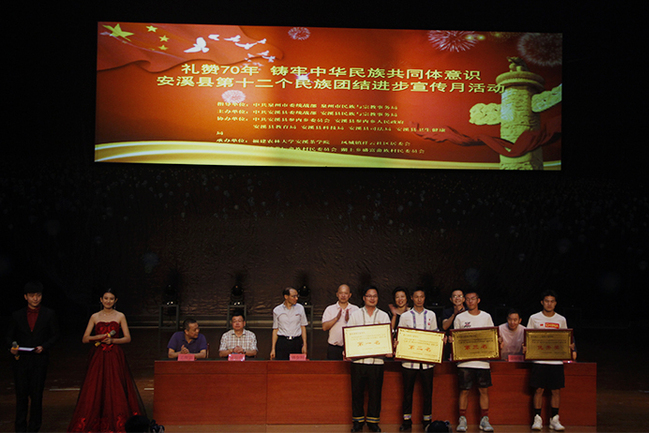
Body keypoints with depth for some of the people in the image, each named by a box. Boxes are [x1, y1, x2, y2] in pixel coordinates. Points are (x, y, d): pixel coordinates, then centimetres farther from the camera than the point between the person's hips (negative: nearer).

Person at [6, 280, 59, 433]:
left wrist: (44, 347, -11)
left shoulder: (49, 314, 4)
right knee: (21, 395, 4)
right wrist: (12, 347, -9)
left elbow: (55, 335, 6)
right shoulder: (17, 315, 8)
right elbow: (9, 336, 12)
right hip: (20, 359, 1)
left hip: (39, 359, -1)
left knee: (36, 395, 0)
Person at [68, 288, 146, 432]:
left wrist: (112, 340, -13)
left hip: (115, 357, -1)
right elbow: (85, 338, 4)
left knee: (116, 390, -3)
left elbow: (128, 338, 2)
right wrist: (98, 337, -13)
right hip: (98, 358, 1)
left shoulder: (120, 316, 4)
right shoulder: (95, 317, 7)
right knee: (95, 389, -2)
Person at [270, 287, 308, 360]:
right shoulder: (277, 311, 4)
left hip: (296, 343, 1)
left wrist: (304, 345, 2)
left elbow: (303, 327, 10)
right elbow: (275, 330, 7)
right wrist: (273, 349, 4)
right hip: (282, 343, -1)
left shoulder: (300, 308, 7)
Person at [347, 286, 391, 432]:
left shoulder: (383, 316, 12)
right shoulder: (355, 315, 11)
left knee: (375, 391, 2)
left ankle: (373, 421, 14)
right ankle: (357, 421, 13)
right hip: (358, 359, 0)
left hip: (376, 359, 0)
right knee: (357, 391, 3)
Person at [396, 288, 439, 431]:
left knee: (427, 391, 2)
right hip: (409, 359, -1)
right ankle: (407, 421, 11)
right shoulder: (405, 316, 7)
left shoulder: (431, 315, 11)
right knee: (408, 391, 3)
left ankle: (427, 421, 12)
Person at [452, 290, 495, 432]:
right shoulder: (460, 318, 6)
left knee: (484, 390, 3)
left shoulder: (486, 317, 10)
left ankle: (484, 420, 11)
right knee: (464, 390, 0)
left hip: (483, 359, 1)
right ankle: (462, 420, 8)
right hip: (465, 360, -1)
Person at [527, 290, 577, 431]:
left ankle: (554, 420, 11)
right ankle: (537, 419, 7)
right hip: (539, 360, -1)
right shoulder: (534, 318, 5)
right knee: (539, 390, -1)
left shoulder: (561, 320, 9)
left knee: (556, 390, 2)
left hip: (556, 360, 1)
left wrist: (571, 348, -4)